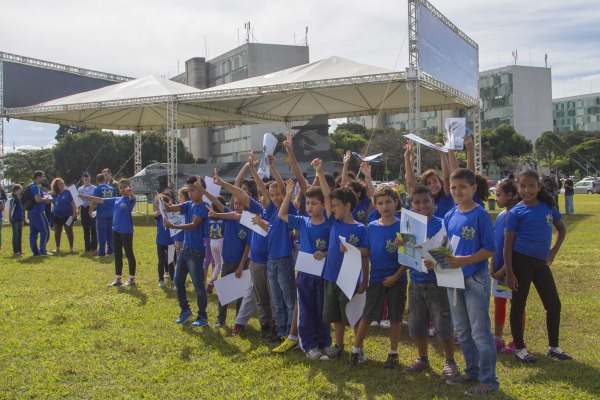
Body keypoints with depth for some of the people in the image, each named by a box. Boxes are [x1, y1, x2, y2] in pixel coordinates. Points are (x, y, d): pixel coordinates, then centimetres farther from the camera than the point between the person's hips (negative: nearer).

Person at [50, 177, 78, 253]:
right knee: (57, 232, 10)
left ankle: (71, 248, 8)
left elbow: (73, 203, -8)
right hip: (57, 216, 4)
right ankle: (57, 248, 22)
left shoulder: (67, 192, -6)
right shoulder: (54, 194, 5)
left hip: (67, 215, -4)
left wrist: (74, 213, -14)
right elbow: (53, 204, 19)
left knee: (69, 232, 0)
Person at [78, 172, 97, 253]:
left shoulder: (94, 188, -3)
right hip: (83, 209, 4)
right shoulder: (79, 189, 10)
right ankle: (87, 247, 16)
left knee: (93, 228, -6)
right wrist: (79, 210, 7)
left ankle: (94, 247, -2)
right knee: (86, 229, 9)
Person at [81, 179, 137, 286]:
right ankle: (118, 279, 21)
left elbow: (132, 197, -33)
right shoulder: (115, 200, 10)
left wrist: (131, 193, -57)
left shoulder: (130, 200, -8)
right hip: (116, 230, 7)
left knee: (129, 254, 2)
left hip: (126, 231, -7)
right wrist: (85, 197, 13)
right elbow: (100, 200, 15)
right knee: (117, 255, 12)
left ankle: (132, 279, 11)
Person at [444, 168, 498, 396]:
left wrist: (464, 260, -25)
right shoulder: (450, 216, 6)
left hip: (476, 279, -7)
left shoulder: (480, 215, -13)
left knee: (480, 332, 0)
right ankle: (472, 371, 31)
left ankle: (489, 380, 12)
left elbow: (490, 249, -15)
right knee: (462, 331, 16)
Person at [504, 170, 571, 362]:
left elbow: (561, 228, 20)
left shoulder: (548, 206, 5)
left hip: (541, 262, 5)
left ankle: (553, 347, 27)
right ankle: (519, 348, 17)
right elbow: (508, 243, -8)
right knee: (518, 304, 4)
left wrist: (554, 250, 6)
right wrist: (509, 272, -13)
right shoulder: (516, 212, -7)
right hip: (521, 261, -5)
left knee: (554, 304, 10)